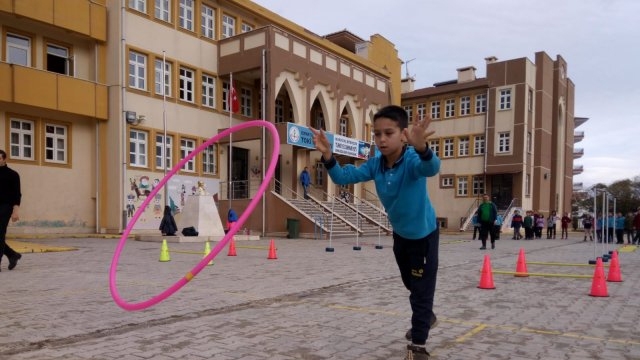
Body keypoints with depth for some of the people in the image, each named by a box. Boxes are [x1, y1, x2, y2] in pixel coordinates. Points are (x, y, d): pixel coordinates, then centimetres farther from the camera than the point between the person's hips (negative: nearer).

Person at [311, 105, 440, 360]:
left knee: (422, 290, 0)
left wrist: (422, 148, -77)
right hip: (400, 234, 7)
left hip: (424, 234, -6)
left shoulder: (412, 160, -32)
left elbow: (431, 168, -54)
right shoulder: (375, 164, -16)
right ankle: (426, 317, 53)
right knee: (410, 284, 26)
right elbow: (344, 177, -20)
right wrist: (328, 156, -39)